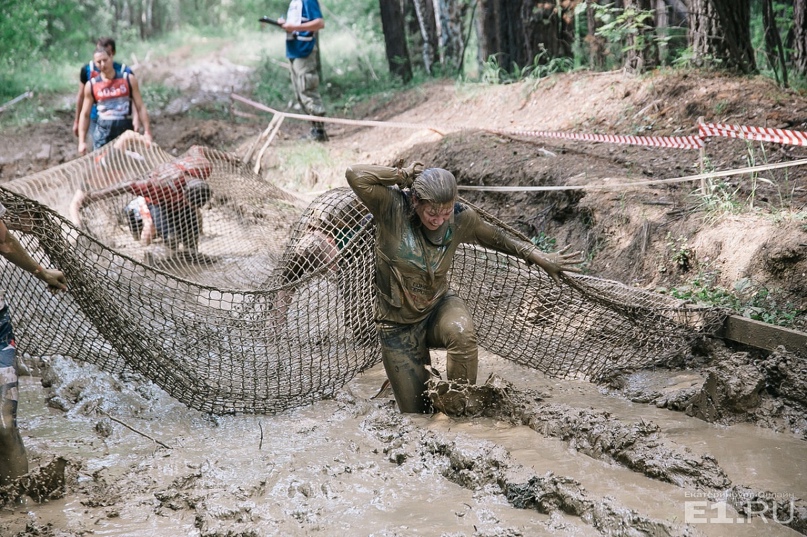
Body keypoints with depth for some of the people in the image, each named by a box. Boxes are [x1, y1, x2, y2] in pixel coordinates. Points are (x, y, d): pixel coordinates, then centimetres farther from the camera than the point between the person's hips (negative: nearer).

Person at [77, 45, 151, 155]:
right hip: (102, 131, 0)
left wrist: (147, 132, -6)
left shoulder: (129, 80, 1)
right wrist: (82, 141, 1)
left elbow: (140, 108, 2)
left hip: (126, 129, 0)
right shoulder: (91, 85, 3)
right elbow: (85, 115, 7)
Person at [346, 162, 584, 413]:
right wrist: (401, 175, -26)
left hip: (439, 304, 1)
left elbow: (495, 237, 6)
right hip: (398, 324, -1)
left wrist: (539, 257, 8)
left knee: (462, 334, -37)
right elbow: (355, 175, -33)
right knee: (415, 408, 2)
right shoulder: (393, 207, -22)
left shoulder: (461, 218, -12)